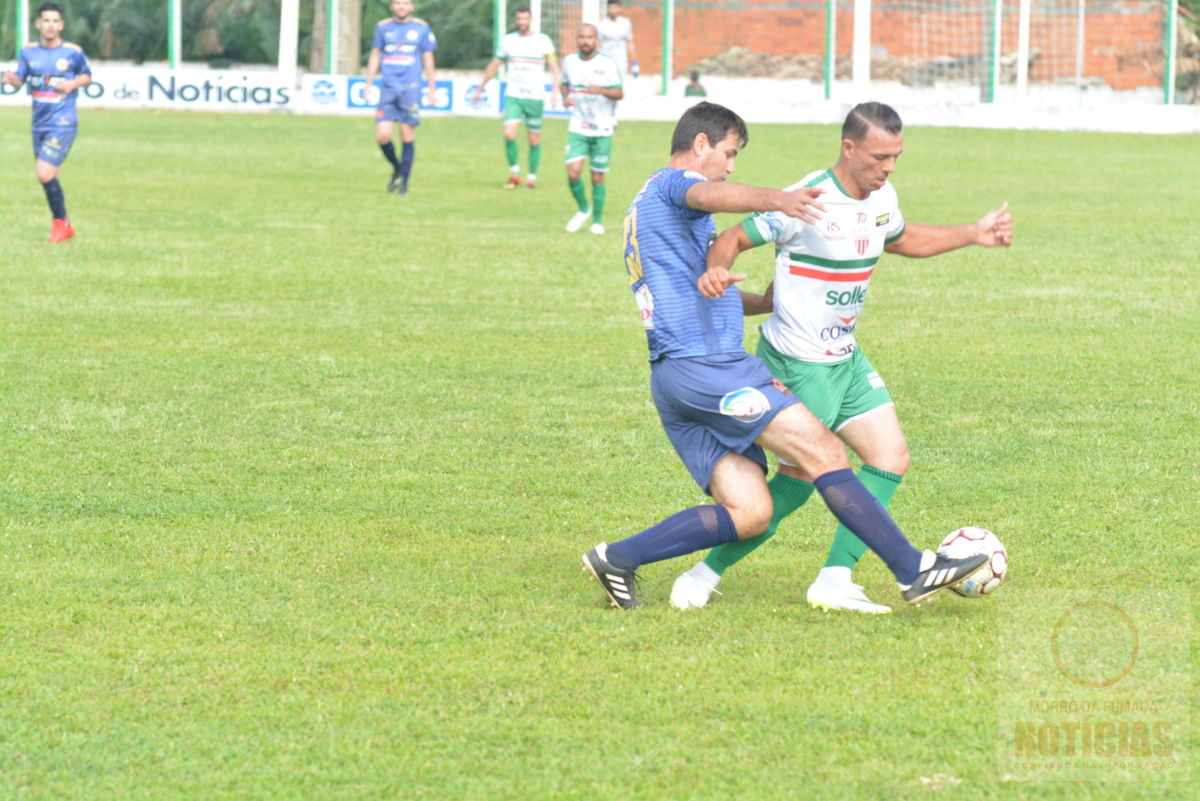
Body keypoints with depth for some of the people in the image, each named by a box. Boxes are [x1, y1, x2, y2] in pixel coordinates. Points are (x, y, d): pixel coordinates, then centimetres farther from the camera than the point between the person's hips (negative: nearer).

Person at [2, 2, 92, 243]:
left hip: (62, 124, -5)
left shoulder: (73, 52, -6)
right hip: (39, 122, 5)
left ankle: (60, 221, 2)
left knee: (45, 173, -16)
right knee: (49, 178, 12)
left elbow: (87, 75, 9)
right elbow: (20, 79, 8)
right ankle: (64, 226, 27)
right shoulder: (29, 52, 4)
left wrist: (73, 83, -12)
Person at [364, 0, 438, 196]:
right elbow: (375, 56, 15)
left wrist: (432, 89, 6)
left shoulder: (422, 28, 4)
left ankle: (404, 181, 8)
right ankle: (397, 169, 18)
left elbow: (428, 60, 8)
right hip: (388, 90, 2)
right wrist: (369, 84, 9)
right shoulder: (383, 27, 9)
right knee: (382, 135, -8)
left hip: (411, 90, -2)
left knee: (407, 135, -3)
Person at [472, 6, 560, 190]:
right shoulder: (508, 40, 9)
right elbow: (494, 65, 20)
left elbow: (554, 66, -5)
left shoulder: (543, 41, 0)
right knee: (509, 134, -15)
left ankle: (532, 176, 16)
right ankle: (514, 173, 1)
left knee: (534, 139, 2)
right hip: (513, 97, 1)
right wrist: (480, 88, 25)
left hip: (535, 97, -1)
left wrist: (556, 90, -20)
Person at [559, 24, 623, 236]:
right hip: (578, 128, 2)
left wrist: (601, 91, -27)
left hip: (602, 130, -2)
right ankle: (583, 209, 15)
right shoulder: (569, 62, 3)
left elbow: (620, 93, -7)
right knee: (573, 173, -11)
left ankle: (597, 220, 21)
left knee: (597, 178, 2)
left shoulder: (607, 64, -8)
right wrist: (565, 97, -2)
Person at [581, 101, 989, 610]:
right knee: (823, 451, -13)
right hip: (706, 363, -10)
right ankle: (914, 571, -18)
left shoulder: (642, 209, 30)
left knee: (749, 514, 1)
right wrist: (774, 200, -47)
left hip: (673, 378, 10)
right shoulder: (673, 182, -1)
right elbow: (710, 196, -28)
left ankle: (617, 558, 1)